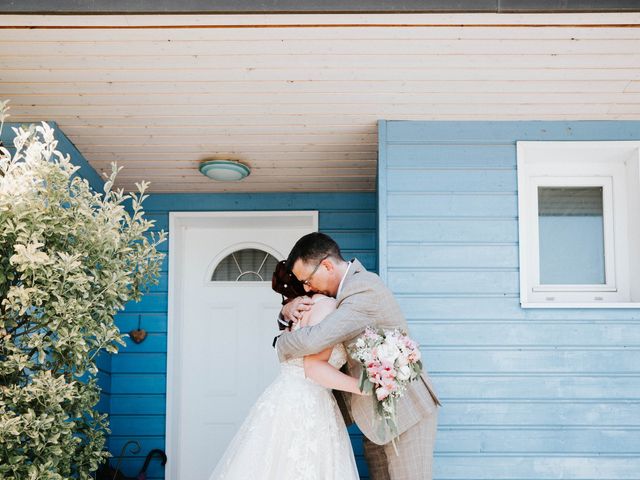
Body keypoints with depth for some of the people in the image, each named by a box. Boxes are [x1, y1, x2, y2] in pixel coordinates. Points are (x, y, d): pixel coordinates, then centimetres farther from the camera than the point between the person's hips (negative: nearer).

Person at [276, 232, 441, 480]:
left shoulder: (365, 289, -22)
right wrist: (290, 307, -5)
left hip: (405, 413, -9)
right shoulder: (349, 286, 8)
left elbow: (313, 340, -33)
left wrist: (283, 344, -11)